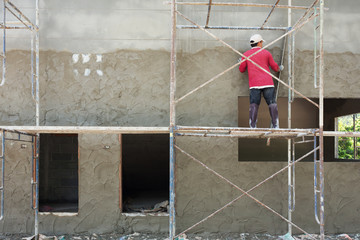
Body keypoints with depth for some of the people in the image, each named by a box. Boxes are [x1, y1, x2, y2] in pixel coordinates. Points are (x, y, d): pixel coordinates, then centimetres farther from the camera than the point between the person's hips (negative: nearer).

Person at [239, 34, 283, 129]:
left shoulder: (246, 54, 9)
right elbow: (274, 67, 15)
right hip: (267, 82, 0)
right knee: (272, 103, 1)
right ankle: (275, 125, -5)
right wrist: (280, 68, 38)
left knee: (254, 104, -1)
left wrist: (241, 63, 35)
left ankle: (252, 126, -11)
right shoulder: (266, 53, 9)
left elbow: (242, 69, 14)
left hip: (254, 84, 0)